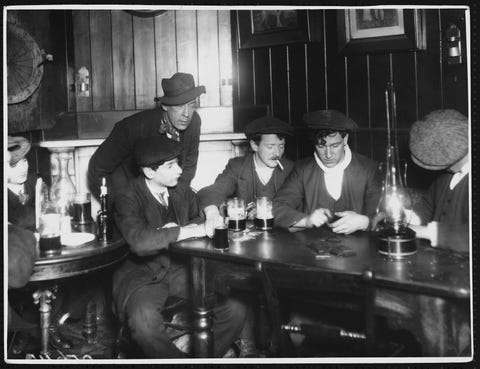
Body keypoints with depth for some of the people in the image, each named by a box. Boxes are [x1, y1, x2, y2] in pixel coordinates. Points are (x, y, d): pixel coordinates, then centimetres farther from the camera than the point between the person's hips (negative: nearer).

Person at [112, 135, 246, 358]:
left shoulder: (183, 193, 5)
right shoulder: (128, 198, -12)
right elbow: (139, 241, -28)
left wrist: (175, 231, -14)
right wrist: (186, 231, -25)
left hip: (180, 268, 4)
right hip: (143, 273, -4)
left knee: (235, 311, -14)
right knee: (144, 322, -35)